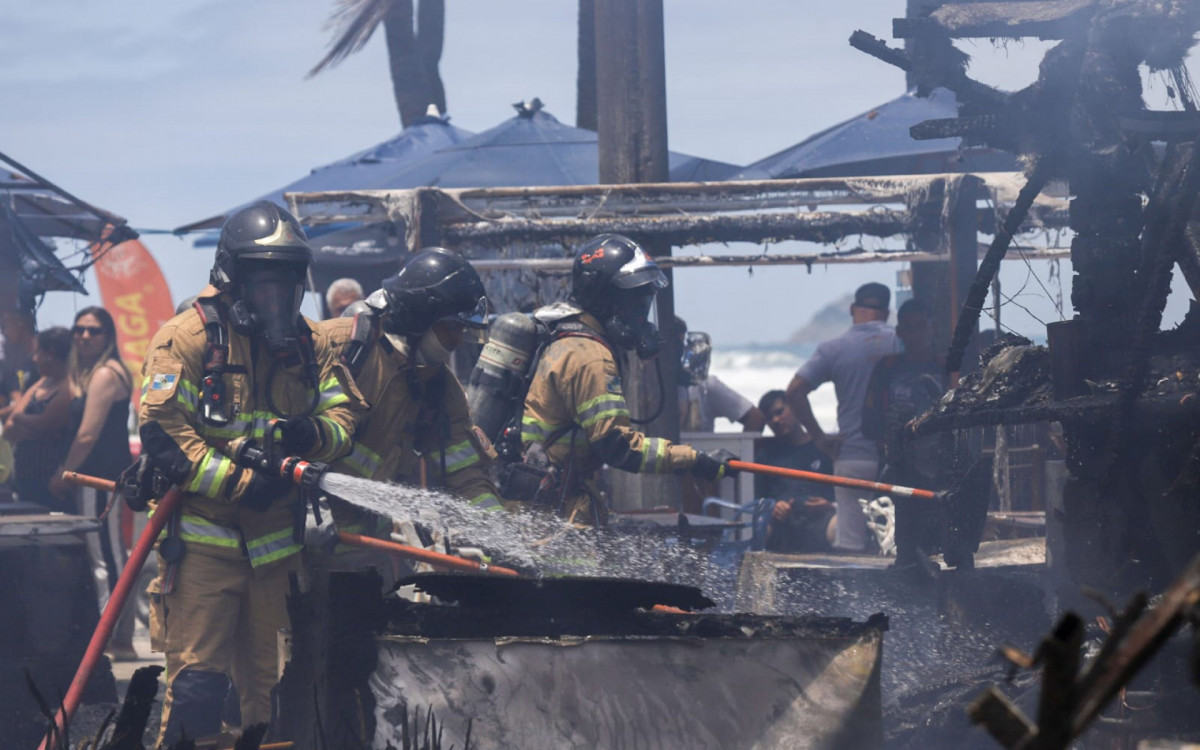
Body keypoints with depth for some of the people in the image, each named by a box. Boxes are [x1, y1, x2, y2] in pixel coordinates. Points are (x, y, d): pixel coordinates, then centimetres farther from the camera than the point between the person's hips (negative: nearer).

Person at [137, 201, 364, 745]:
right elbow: (162, 433, -15)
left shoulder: (308, 344, 10)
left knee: (272, 685, 11)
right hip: (203, 537, -5)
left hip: (277, 541, 5)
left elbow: (346, 414, 8)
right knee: (198, 682, -10)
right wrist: (238, 482, -22)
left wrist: (313, 434, -16)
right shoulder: (188, 337, -8)